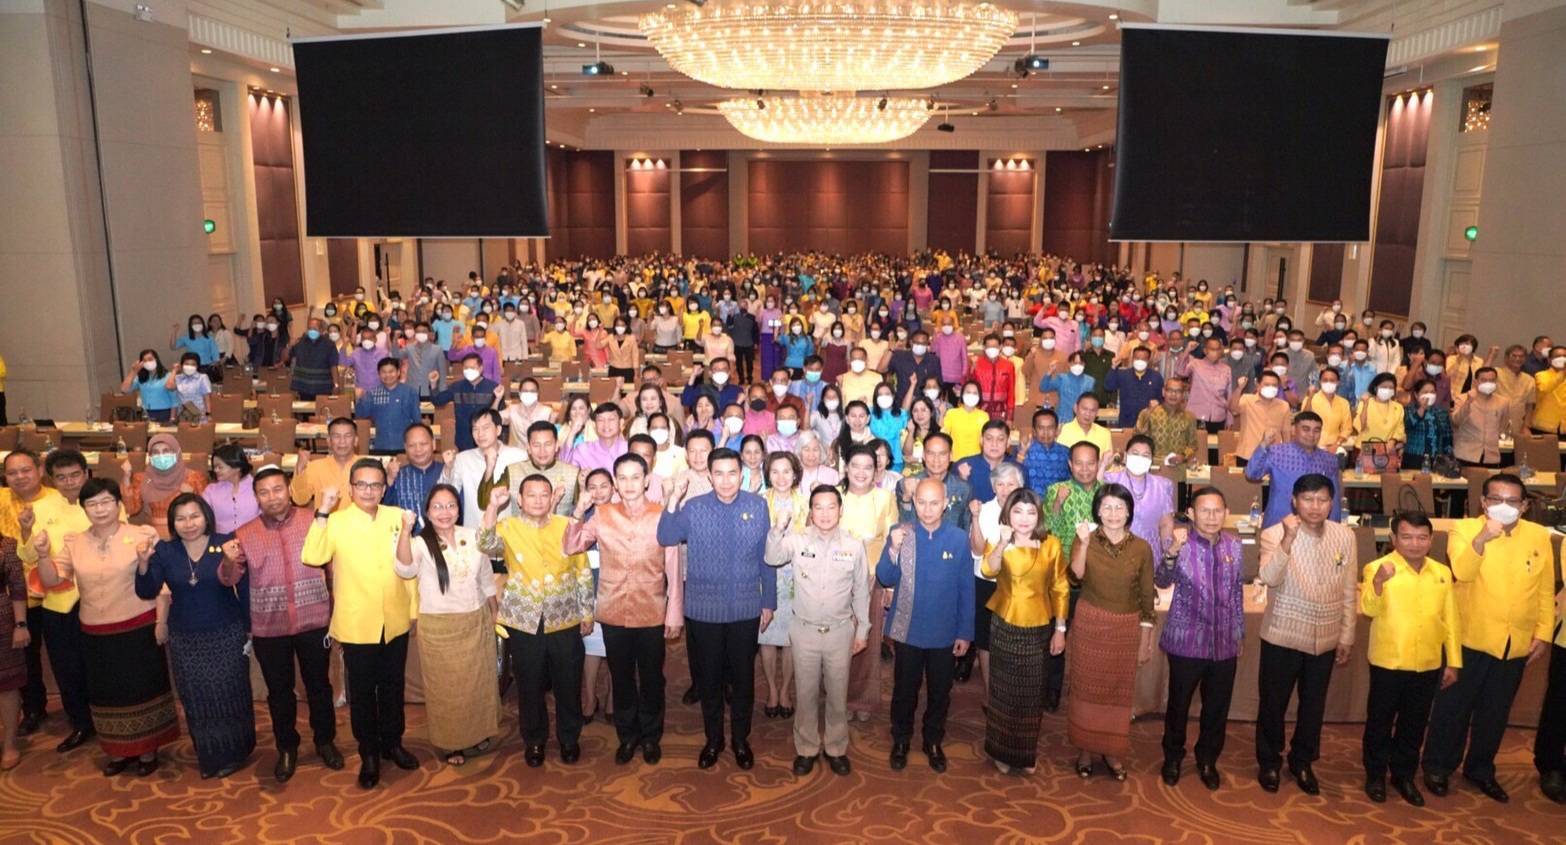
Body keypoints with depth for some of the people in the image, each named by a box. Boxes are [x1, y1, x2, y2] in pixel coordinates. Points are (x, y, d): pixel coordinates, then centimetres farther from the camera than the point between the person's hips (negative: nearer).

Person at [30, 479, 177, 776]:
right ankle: (119, 750, 29)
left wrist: (161, 621, -11)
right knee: (107, 693, 13)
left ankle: (148, 749, 21)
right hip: (96, 634, 4)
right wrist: (43, 554, -15)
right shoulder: (73, 543, 4)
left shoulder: (142, 536, -9)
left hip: (139, 628, -4)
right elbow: (50, 580, 3)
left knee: (143, 688, 6)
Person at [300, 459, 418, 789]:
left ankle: (392, 743, 36)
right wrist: (322, 513, -28)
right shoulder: (336, 521, -10)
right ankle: (369, 754, 27)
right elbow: (312, 557, -26)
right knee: (362, 692, 11)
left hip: (395, 622, 3)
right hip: (357, 625, -3)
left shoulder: (397, 516, 0)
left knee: (393, 687, 18)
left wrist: (414, 607, 11)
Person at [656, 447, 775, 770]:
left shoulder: (757, 506, -3)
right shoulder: (693, 508, -6)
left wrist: (769, 601, 4)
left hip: (746, 609, 0)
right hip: (703, 609, 0)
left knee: (743, 677, 14)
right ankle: (713, 739, 33)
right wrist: (674, 498, -28)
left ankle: (741, 740, 33)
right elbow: (665, 538, -21)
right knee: (708, 678, 14)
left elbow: (766, 557, 2)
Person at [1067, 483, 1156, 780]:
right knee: (1087, 687, 8)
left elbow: (1146, 596, 2)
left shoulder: (1141, 548, -3)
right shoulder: (1085, 538, -5)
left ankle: (1111, 750, 27)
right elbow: (1076, 573, -22)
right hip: (1089, 624, -1)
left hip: (1126, 629, 1)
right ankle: (1085, 749, 23)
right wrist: (1084, 542, -34)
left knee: (1118, 690, 11)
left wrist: (1146, 640, 3)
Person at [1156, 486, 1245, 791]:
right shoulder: (1180, 542, -12)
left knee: (1217, 707, 14)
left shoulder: (1234, 545, 1)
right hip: (1186, 641, -3)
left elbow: (1237, 592, 12)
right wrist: (1172, 552, -45)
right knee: (1178, 703, 11)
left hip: (1224, 643, 3)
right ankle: (1173, 757, 32)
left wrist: (1240, 633, 14)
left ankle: (1208, 759, 34)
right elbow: (1162, 581, -28)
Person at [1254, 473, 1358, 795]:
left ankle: (1302, 761, 36)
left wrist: (1347, 637, 7)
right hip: (1283, 636, -3)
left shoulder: (1345, 536, -2)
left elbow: (1349, 592, 5)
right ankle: (1269, 761, 29)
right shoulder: (1274, 534, -13)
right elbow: (1269, 578, -30)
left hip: (1325, 638, 3)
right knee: (1273, 703, 10)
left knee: (1314, 705, 16)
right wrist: (1288, 539, -40)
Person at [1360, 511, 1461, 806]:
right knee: (1380, 722, 9)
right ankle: (1375, 775, 24)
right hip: (1388, 663, -4)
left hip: (1428, 665, 4)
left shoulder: (1442, 573, 5)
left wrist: (1453, 662, 10)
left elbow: (1450, 620, 10)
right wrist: (1379, 580, -38)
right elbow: (1368, 609, -21)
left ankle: (1404, 775, 32)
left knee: (1415, 725, 16)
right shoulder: (1377, 568, -9)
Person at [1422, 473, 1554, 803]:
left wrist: (1544, 633, 3)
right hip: (1469, 639, -3)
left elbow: (1546, 590, 7)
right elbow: (1462, 572, -24)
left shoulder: (1540, 536, 2)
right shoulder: (1464, 529, -8)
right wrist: (1482, 538, -37)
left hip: (1517, 643, 3)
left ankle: (1481, 769, 32)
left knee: (1496, 711, 16)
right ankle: (1438, 767, 21)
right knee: (1454, 706, 7)